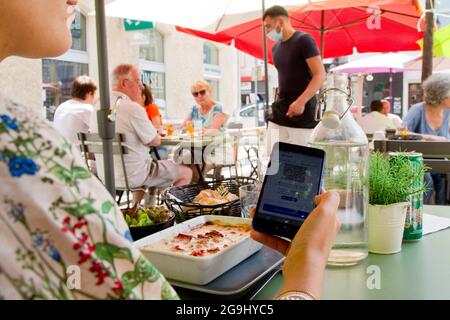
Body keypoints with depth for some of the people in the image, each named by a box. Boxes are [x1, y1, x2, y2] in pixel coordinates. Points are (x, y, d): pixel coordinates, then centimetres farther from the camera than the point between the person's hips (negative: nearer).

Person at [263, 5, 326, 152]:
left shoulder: (303, 40, -6)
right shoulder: (275, 48, 16)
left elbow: (320, 75, -14)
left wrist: (301, 102, -23)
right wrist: (279, 103, 11)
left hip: (302, 111, -7)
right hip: (280, 110, 7)